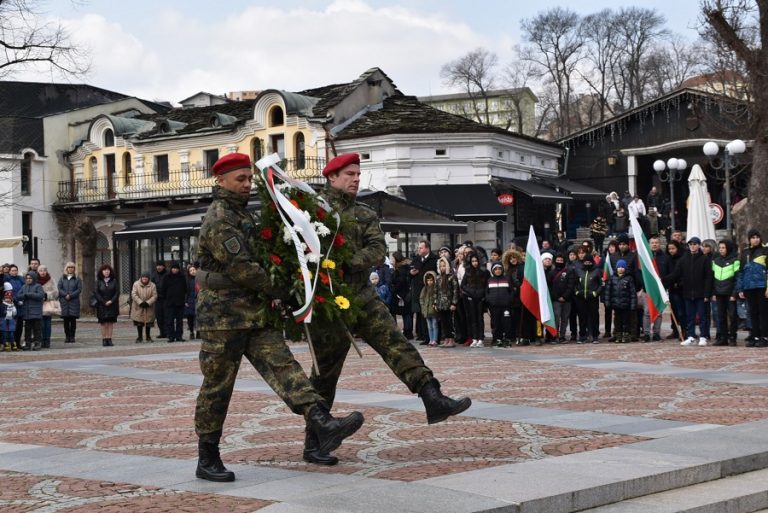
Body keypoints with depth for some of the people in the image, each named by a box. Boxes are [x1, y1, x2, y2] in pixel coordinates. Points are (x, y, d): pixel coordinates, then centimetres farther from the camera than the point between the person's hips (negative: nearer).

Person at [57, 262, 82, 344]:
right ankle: (67, 336, 7)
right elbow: (59, 288, 2)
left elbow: (79, 289, -2)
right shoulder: (62, 278, 11)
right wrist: (65, 295, -13)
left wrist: (71, 295, -13)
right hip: (64, 301, 1)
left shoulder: (77, 279, 6)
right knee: (66, 319, 1)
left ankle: (72, 336, 2)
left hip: (74, 301, -1)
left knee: (73, 319, -3)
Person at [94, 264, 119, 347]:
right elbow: (96, 293, -3)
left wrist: (111, 301, -11)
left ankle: (109, 339, 4)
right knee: (103, 323, -1)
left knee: (110, 323, 1)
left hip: (112, 305, 1)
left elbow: (117, 292, 1)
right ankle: (104, 339, 2)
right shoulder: (99, 282, 2)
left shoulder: (114, 281, 5)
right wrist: (104, 302, -12)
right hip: (102, 305, -1)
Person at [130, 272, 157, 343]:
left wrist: (148, 302, -20)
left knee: (148, 322, 6)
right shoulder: (136, 284, -4)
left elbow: (154, 296, -7)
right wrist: (140, 302, -20)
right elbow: (134, 295, -11)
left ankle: (148, 337, 20)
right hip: (138, 307, 0)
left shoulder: (152, 285, -3)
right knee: (139, 323, 2)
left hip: (149, 307, 0)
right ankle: (140, 337, 13)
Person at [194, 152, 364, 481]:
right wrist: (278, 290, -9)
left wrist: (269, 294, 15)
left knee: (283, 365, -10)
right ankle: (207, 460, 10)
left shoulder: (242, 215, 18)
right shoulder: (218, 219, -13)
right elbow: (240, 267, -19)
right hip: (223, 315, -8)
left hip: (253, 312, 8)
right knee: (217, 388, 0)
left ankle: (323, 426, -26)